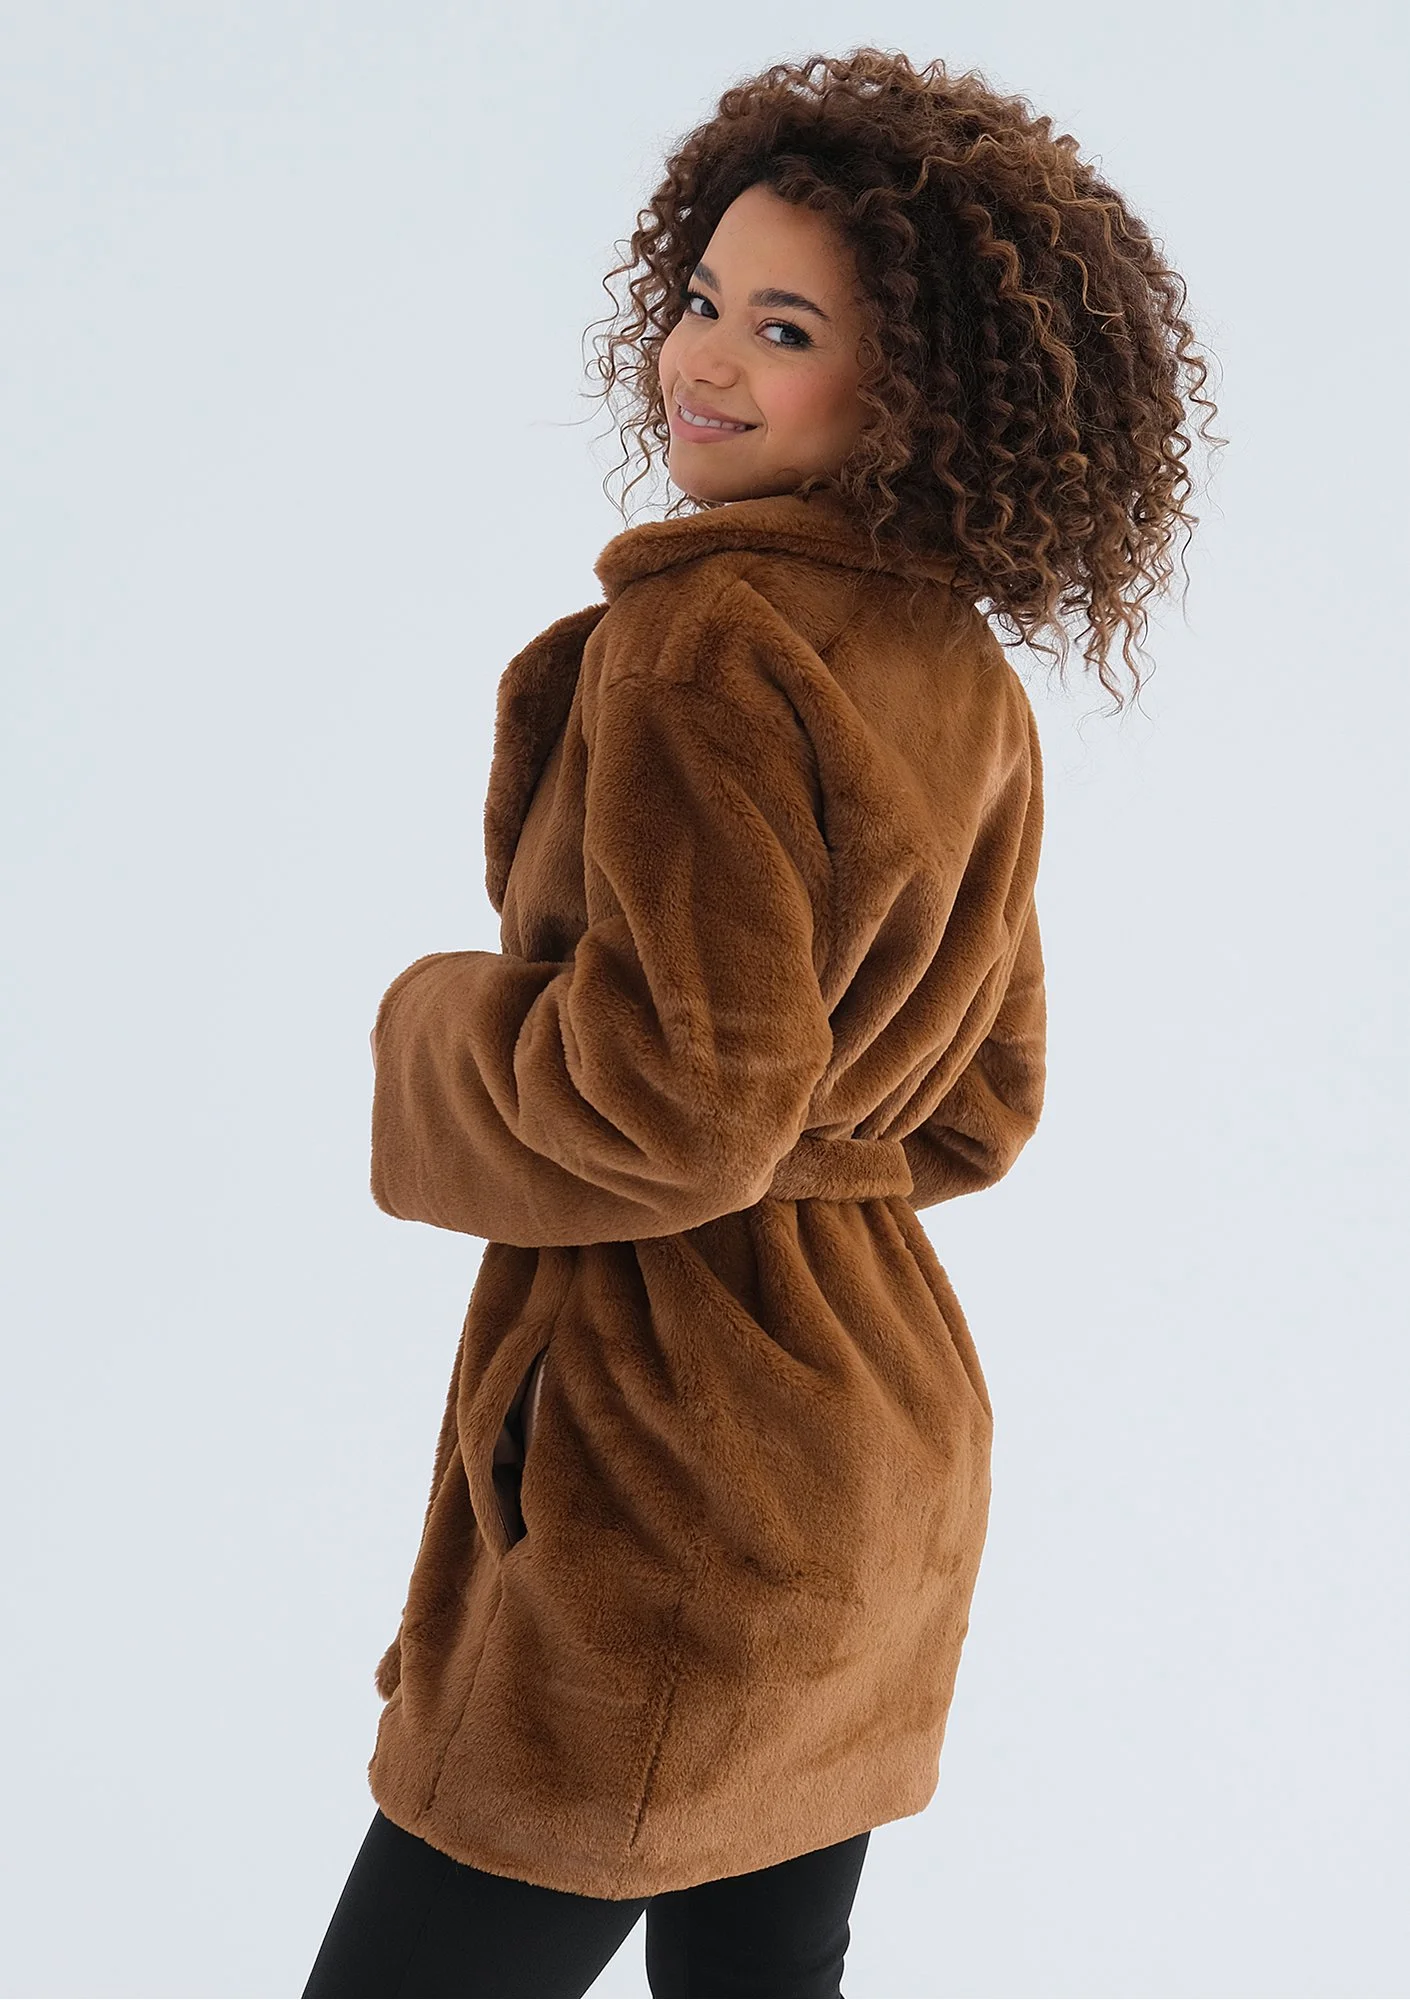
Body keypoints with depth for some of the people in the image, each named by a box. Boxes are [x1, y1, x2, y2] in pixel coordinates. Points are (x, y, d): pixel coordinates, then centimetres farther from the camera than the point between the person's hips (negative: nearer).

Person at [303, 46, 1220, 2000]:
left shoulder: (703, 632, -18)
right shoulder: (972, 686, 9)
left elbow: (679, 1093, -24)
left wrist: (436, 1022, -7)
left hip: (667, 1450, -9)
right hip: (885, 1439, 9)